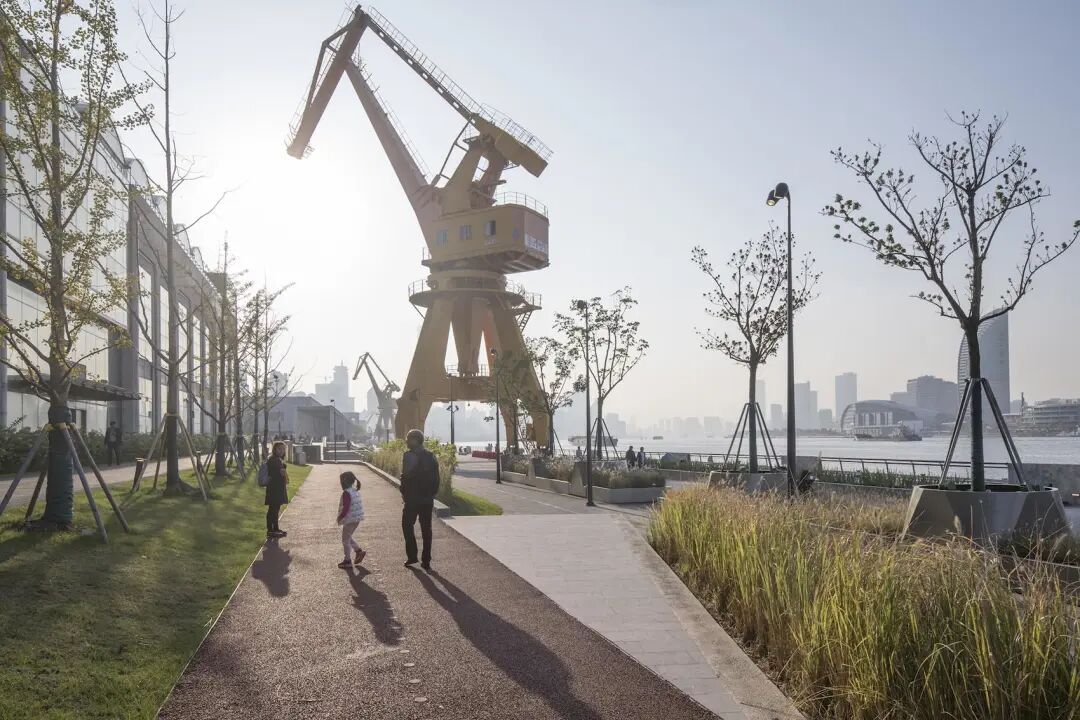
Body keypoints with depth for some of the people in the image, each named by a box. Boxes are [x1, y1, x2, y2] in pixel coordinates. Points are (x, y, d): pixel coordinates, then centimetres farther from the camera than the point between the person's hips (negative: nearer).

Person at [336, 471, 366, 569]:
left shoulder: (346, 493, -20)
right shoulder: (355, 491, 8)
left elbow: (345, 508, -24)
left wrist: (340, 518, -11)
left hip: (350, 519, -9)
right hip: (356, 519, 9)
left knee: (345, 539, 4)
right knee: (348, 537, 23)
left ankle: (347, 560, 10)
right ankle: (359, 551, 21)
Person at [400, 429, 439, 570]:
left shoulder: (409, 455, -11)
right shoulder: (431, 456, 8)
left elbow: (406, 477, -16)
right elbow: (436, 478, 8)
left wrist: (404, 494, -4)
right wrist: (432, 494, 14)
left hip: (413, 498, -5)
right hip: (428, 499, 6)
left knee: (407, 526, 10)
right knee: (426, 529, 8)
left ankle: (412, 556, 5)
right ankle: (426, 561, 10)